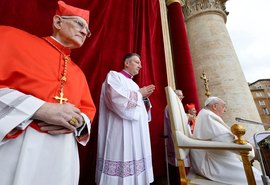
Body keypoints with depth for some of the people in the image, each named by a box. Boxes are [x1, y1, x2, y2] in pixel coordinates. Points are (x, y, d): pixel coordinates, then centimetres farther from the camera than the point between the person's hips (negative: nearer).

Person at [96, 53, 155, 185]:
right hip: (121, 133, -8)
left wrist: (145, 97, 1)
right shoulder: (114, 76, -3)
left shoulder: (132, 83, 20)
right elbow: (119, 101, -20)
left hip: (137, 133, 8)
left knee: (136, 171, 13)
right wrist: (139, 93, -8)